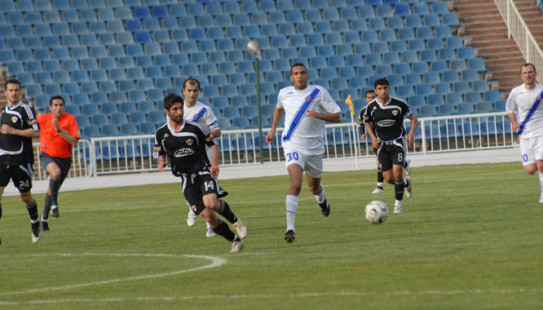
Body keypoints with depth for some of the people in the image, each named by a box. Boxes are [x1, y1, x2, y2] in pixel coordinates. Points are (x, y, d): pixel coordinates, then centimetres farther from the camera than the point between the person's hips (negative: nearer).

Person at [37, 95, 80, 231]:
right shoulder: (43, 118, -7)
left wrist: (59, 130, -26)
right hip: (47, 155, -2)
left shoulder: (70, 119, -10)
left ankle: (45, 216, 34)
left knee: (53, 187, 12)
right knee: (55, 172, -34)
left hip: (64, 158, 2)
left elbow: (74, 142, -18)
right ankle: (54, 204, -17)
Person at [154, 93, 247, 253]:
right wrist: (161, 162, -4)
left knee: (210, 203, -29)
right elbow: (159, 152, 19)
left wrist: (215, 164, -6)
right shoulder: (161, 134, 5)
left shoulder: (194, 128, -2)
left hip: (204, 172, -2)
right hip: (186, 179, 2)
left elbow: (213, 142, 8)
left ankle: (234, 220, 1)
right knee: (207, 215, -10)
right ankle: (235, 241, 6)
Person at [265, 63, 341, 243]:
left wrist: (319, 115, -21)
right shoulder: (284, 94, 4)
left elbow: (337, 116, -4)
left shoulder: (319, 92, -4)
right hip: (293, 145, -1)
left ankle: (322, 201, 57)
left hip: (314, 147, 1)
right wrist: (273, 129, 24)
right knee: (295, 183, -24)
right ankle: (290, 228, -29)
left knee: (314, 187, 17)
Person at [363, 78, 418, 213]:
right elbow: (367, 123, 13)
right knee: (388, 178, 0)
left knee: (397, 174, -17)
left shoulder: (399, 104, -11)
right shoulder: (371, 107, -6)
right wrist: (373, 137, -4)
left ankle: (398, 203, 2)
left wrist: (411, 133, -17)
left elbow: (414, 119, 1)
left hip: (397, 141, -2)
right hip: (382, 144, 2)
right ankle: (406, 182, 34)